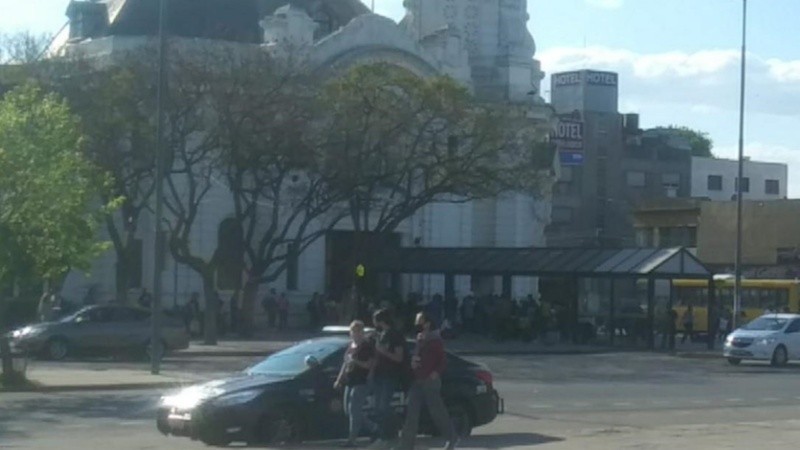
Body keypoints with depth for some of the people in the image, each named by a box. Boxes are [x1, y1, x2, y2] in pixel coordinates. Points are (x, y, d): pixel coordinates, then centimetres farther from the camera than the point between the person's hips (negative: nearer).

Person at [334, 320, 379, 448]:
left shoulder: (367, 346, -8)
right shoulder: (351, 345, 17)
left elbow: (370, 365, -14)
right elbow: (345, 363, 23)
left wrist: (356, 362, -25)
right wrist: (339, 380, 19)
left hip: (362, 382, -9)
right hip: (350, 382, 9)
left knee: (354, 409, -13)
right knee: (348, 410, 10)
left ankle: (351, 440, -11)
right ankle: (374, 428, 22)